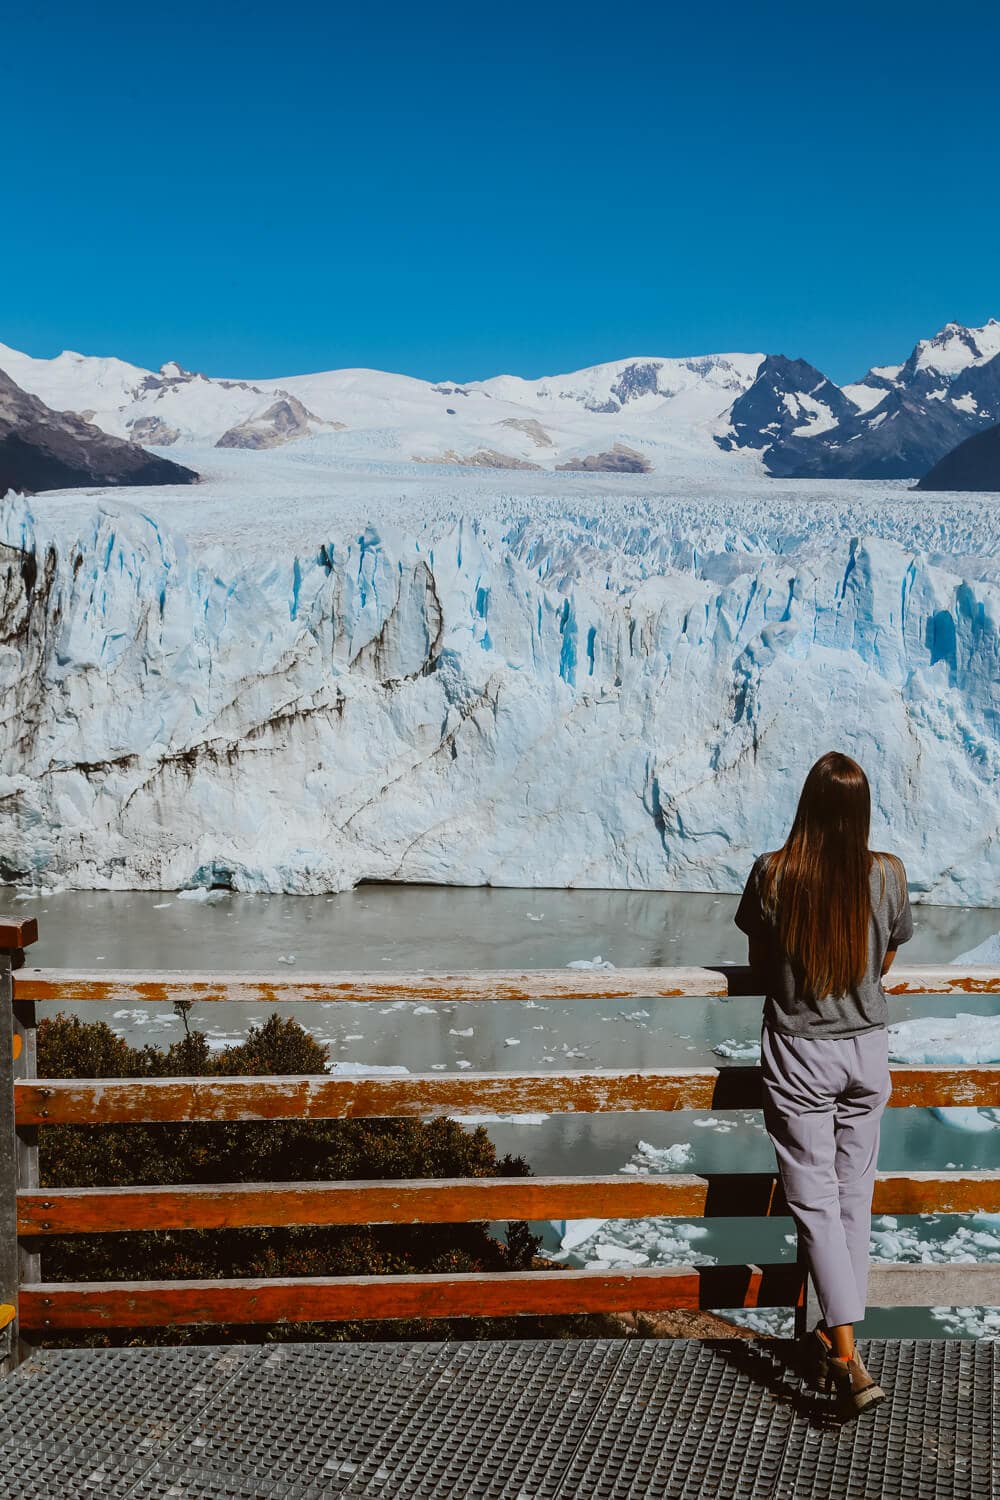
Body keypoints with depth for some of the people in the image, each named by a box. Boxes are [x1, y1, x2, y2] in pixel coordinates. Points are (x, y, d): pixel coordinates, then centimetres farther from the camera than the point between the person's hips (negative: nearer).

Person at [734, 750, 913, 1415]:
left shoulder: (772, 873, -14)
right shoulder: (888, 874, -9)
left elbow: (759, 959, 1)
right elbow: (885, 962, 6)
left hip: (798, 1055, -2)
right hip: (867, 1051, 3)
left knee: (816, 1201, 2)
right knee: (854, 1196, 16)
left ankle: (848, 1357, -5)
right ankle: (837, 1330, 27)